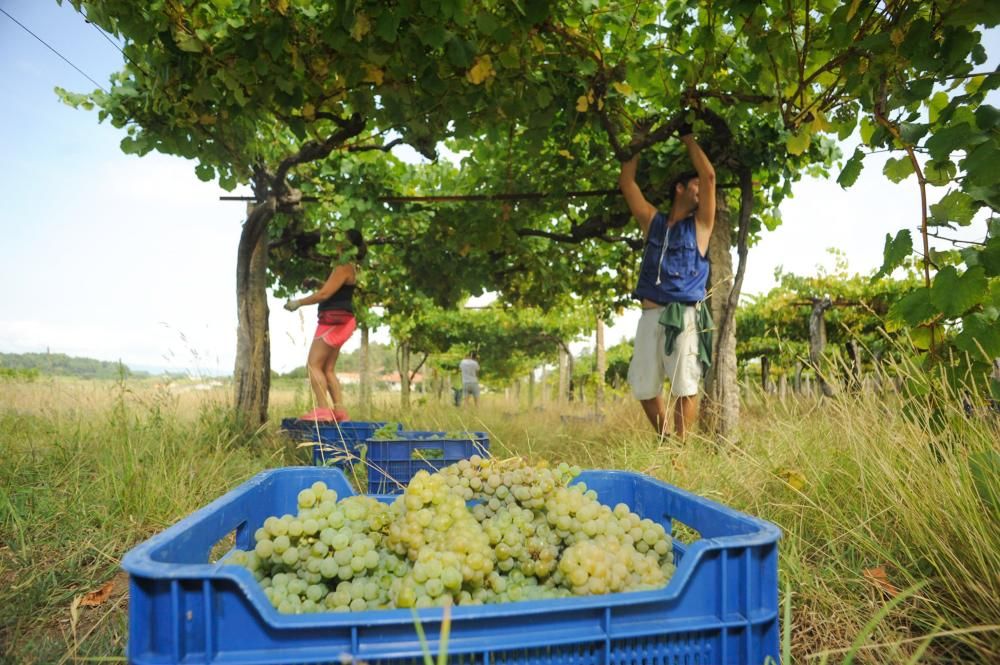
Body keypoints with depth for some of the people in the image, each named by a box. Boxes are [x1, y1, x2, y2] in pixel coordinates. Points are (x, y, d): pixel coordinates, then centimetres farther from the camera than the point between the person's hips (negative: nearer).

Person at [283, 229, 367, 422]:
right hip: (337, 321, 10)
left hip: (335, 321, -10)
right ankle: (339, 410, 7)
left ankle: (323, 410, -13)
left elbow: (324, 294, -17)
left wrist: (298, 303, -8)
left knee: (314, 365, -9)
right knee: (328, 369, 10)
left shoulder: (344, 267, -14)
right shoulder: (350, 267, 18)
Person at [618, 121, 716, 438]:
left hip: (685, 316, -2)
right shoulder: (653, 221, 18)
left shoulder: (700, 224, 13)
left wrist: (687, 137, 13)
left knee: (685, 388, -6)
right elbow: (626, 181, 16)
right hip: (651, 315, 3)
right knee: (644, 388, 6)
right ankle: (664, 441, 23)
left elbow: (709, 175, 5)